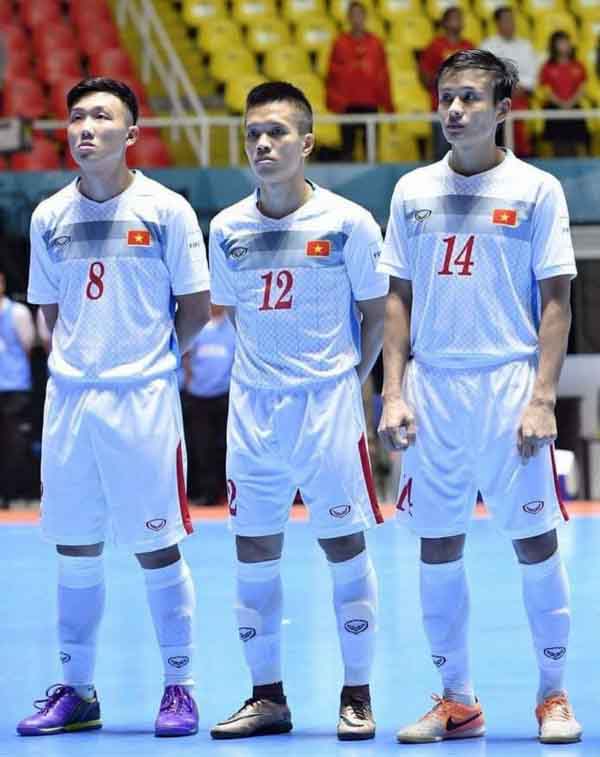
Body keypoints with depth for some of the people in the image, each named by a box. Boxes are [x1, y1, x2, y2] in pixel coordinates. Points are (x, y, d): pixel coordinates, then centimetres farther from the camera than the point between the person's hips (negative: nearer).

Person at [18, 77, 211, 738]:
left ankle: (179, 688, 11)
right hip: (69, 397, 4)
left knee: (156, 549, 0)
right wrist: (80, 359, 8)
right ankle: (76, 691, 17)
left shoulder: (165, 210, -4)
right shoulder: (49, 216, 7)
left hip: (143, 399, -4)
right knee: (75, 550, 8)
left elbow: (196, 305, 2)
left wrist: (150, 358, 7)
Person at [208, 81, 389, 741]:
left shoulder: (347, 222, -7)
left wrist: (350, 377, 4)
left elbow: (375, 309, 3)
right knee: (253, 551, 5)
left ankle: (356, 696, 9)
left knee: (345, 548, 1)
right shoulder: (227, 227, 3)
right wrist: (271, 368, 10)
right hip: (253, 407, 3)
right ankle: (266, 695, 14)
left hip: (328, 402, -3)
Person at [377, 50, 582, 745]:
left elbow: (555, 302, -2)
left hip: (509, 386, -3)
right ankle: (456, 702, 14)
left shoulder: (536, 190, 0)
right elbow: (399, 299, 12)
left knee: (535, 543, -1)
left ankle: (553, 696, 11)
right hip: (432, 391, 3)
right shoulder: (413, 191, 9)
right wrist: (392, 393, 3)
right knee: (438, 549, 5)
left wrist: (542, 398, -10)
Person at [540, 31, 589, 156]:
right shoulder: (548, 67, 1)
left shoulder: (578, 66, 7)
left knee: (573, 146, 1)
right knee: (559, 147, -2)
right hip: (555, 109, -2)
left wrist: (571, 102, -12)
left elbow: (582, 88, 4)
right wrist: (561, 103, -13)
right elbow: (547, 90, -2)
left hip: (574, 109, 2)